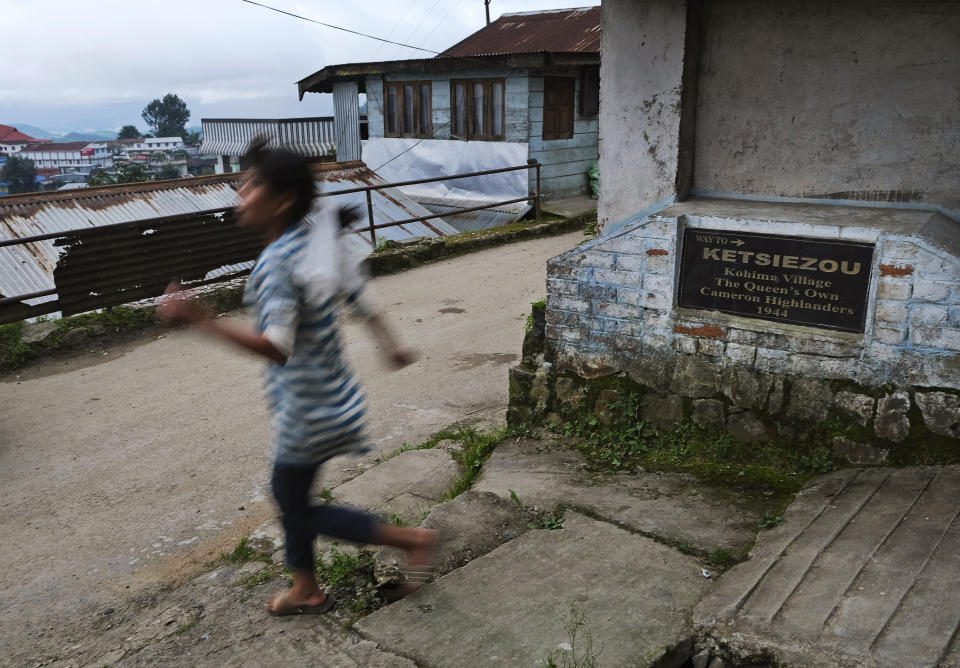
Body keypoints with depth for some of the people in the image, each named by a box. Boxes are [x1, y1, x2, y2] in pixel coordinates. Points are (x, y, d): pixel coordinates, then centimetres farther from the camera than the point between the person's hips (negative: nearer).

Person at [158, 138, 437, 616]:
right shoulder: (317, 238, 0)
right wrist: (388, 343, 21)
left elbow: (277, 346, -34)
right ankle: (306, 590, 42)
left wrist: (199, 320, -39)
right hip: (326, 393, 9)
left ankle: (412, 539, 14)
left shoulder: (277, 262, -26)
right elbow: (358, 293, 9)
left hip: (308, 409, -9)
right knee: (287, 490, 24)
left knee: (298, 509, 10)